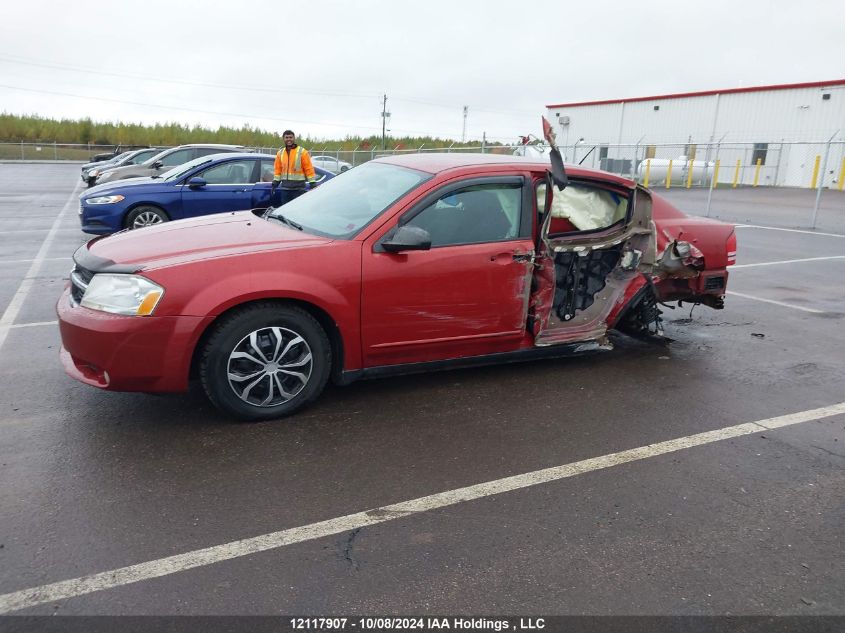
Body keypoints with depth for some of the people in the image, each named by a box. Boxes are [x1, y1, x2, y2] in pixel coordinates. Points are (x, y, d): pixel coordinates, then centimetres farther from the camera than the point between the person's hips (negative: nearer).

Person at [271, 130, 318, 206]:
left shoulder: (302, 152, -3)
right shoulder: (280, 153, 13)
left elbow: (309, 169, -5)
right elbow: (277, 170, 17)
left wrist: (312, 184, -10)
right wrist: (274, 184, 12)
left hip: (298, 188, -5)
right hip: (285, 188, 5)